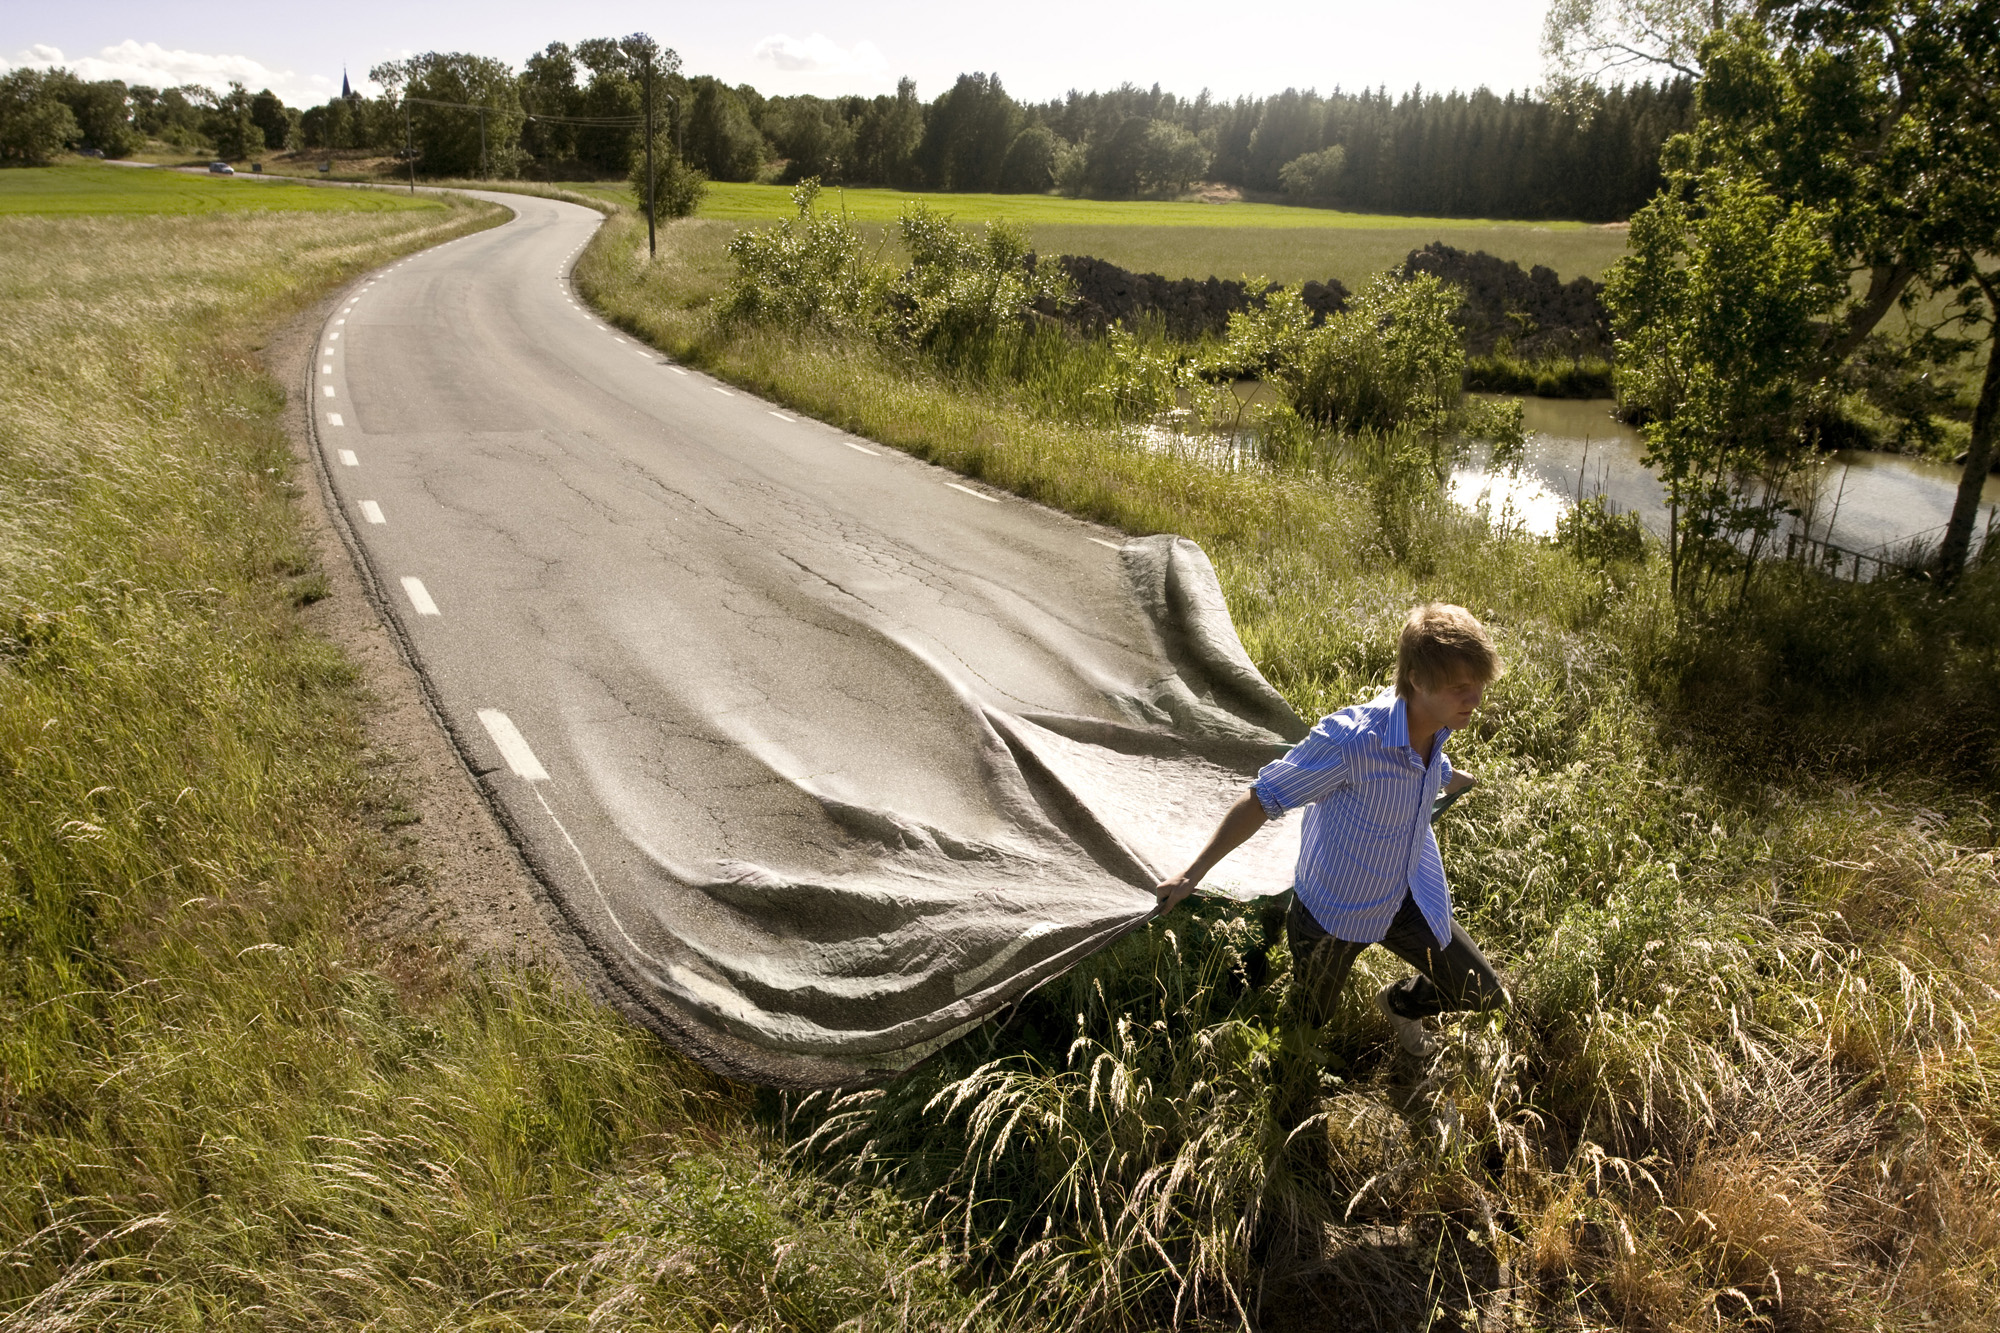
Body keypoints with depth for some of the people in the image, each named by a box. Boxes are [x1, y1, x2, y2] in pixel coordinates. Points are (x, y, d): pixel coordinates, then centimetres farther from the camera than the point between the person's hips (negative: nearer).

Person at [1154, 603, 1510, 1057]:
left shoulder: (1433, 726, -16)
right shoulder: (1349, 739, -39)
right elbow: (1262, 799, -29)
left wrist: (1447, 778, 36)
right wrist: (1193, 874, -25)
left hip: (1406, 897, 5)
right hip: (1337, 912, -5)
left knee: (1485, 994, 13)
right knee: (1309, 1024, 18)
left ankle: (1401, 1003, 43)